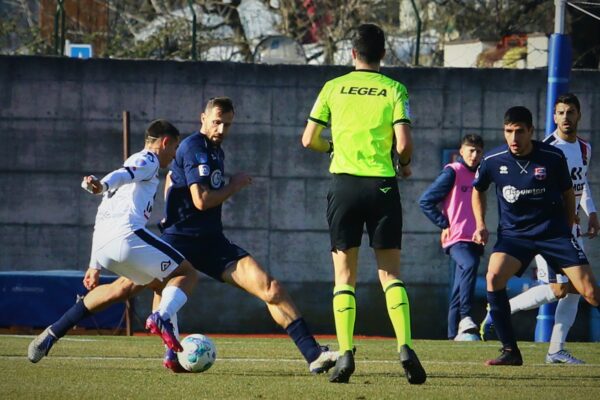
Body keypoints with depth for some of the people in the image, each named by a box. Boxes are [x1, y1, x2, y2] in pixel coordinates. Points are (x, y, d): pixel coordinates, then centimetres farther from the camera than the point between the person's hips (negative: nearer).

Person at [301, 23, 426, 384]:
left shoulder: (334, 87, 5)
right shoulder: (394, 90, 1)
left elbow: (309, 140, 6)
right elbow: (404, 142, -8)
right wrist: (405, 164, 14)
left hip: (344, 183, 0)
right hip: (382, 185, 0)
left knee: (345, 276, 5)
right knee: (390, 274, 6)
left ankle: (346, 353, -8)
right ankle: (405, 347, -11)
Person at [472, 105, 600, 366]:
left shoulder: (553, 157, -9)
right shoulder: (493, 161, -6)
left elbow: (568, 192, 9)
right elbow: (478, 190, 15)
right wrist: (481, 225, 5)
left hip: (554, 232, -1)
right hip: (513, 234, 1)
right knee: (493, 278, -25)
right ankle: (510, 351, -15)